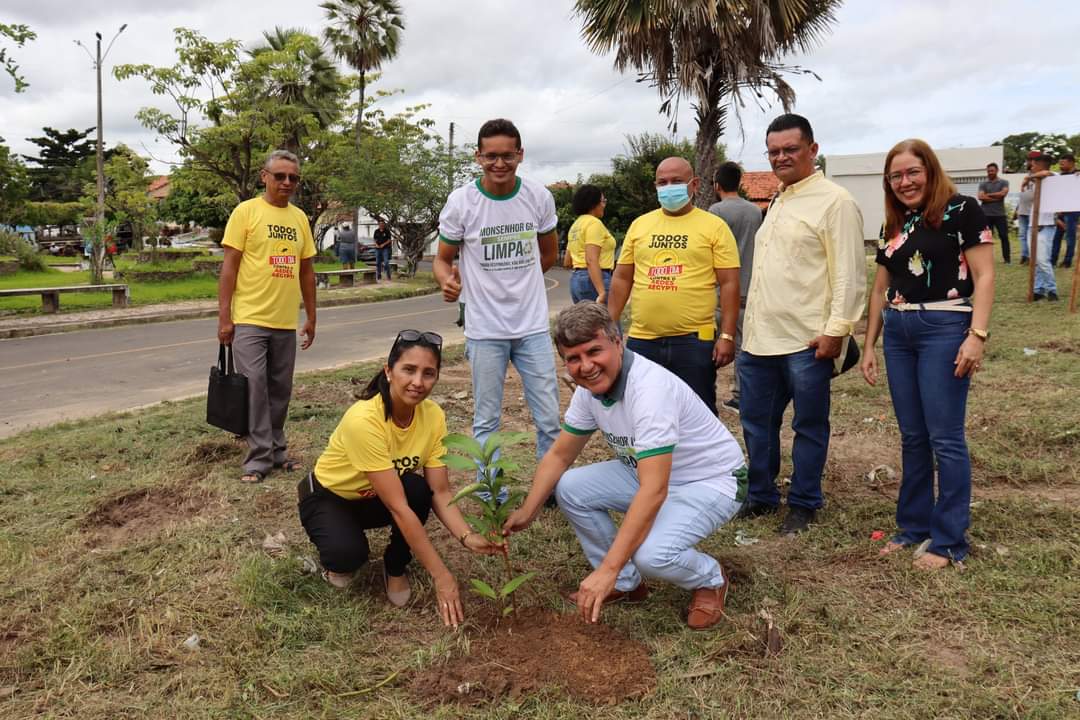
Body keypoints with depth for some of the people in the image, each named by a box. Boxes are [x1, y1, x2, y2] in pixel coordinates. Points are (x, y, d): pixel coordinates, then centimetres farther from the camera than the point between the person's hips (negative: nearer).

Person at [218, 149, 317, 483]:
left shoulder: (300, 218, 10)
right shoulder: (246, 211, -4)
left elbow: (306, 270, 15)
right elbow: (229, 265, -7)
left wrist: (311, 316, 14)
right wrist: (224, 316, -11)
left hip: (286, 321, 5)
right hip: (250, 319, -5)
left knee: (280, 390, 12)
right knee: (254, 387, -5)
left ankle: (276, 450, 24)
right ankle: (259, 457, 4)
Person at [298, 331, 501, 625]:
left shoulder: (433, 415, -19)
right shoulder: (363, 420, -37)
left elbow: (440, 492, -18)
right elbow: (398, 507, -38)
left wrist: (467, 536, -37)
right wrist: (441, 576, -38)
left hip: (374, 500, 5)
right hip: (328, 498, -4)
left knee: (417, 489, -28)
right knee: (349, 554, -34)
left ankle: (395, 568, -1)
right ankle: (340, 558, 4)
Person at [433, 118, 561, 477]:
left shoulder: (539, 197, -1)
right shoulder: (461, 201, -8)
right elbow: (443, 258, -1)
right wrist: (448, 281, -22)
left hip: (533, 326, 2)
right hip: (485, 330, -2)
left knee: (549, 419, 8)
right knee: (486, 421, 8)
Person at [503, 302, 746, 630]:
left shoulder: (650, 388, -34)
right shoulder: (590, 387, -8)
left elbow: (653, 492, -39)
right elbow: (559, 456, 5)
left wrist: (607, 570, -39)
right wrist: (527, 511, -6)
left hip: (713, 481, -8)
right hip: (652, 475, 8)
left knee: (651, 554, -31)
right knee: (570, 488, -8)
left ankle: (710, 580, 4)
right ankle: (626, 583, 10)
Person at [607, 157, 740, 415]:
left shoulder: (714, 226, 0)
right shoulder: (639, 225, 10)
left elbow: (729, 283, -3)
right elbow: (622, 278, 13)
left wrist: (727, 336, -10)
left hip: (694, 340, -3)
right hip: (641, 339, 3)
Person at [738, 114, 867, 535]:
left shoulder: (834, 201, -8)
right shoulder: (778, 202, 18)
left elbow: (849, 274, -13)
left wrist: (837, 329, -18)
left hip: (807, 341, -8)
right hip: (760, 338, 8)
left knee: (809, 426, 7)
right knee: (756, 421, 14)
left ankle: (803, 504, 20)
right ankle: (761, 496, 29)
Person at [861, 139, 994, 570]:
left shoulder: (961, 211, -3)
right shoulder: (894, 226, 15)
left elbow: (984, 276, -8)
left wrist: (978, 335, -18)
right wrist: (869, 345, 16)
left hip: (945, 328, -6)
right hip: (898, 332, 6)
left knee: (945, 438, -3)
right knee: (912, 436, 11)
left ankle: (950, 540, 7)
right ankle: (913, 525, 22)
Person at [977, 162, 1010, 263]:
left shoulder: (1004, 182, 6)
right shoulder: (983, 184, 7)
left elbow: (1003, 193, -12)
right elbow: (981, 197, -9)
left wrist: (988, 195, -6)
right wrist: (996, 198, -11)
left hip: (1000, 214, 0)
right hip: (986, 215, 0)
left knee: (1004, 236, 1)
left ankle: (1006, 259, 6)